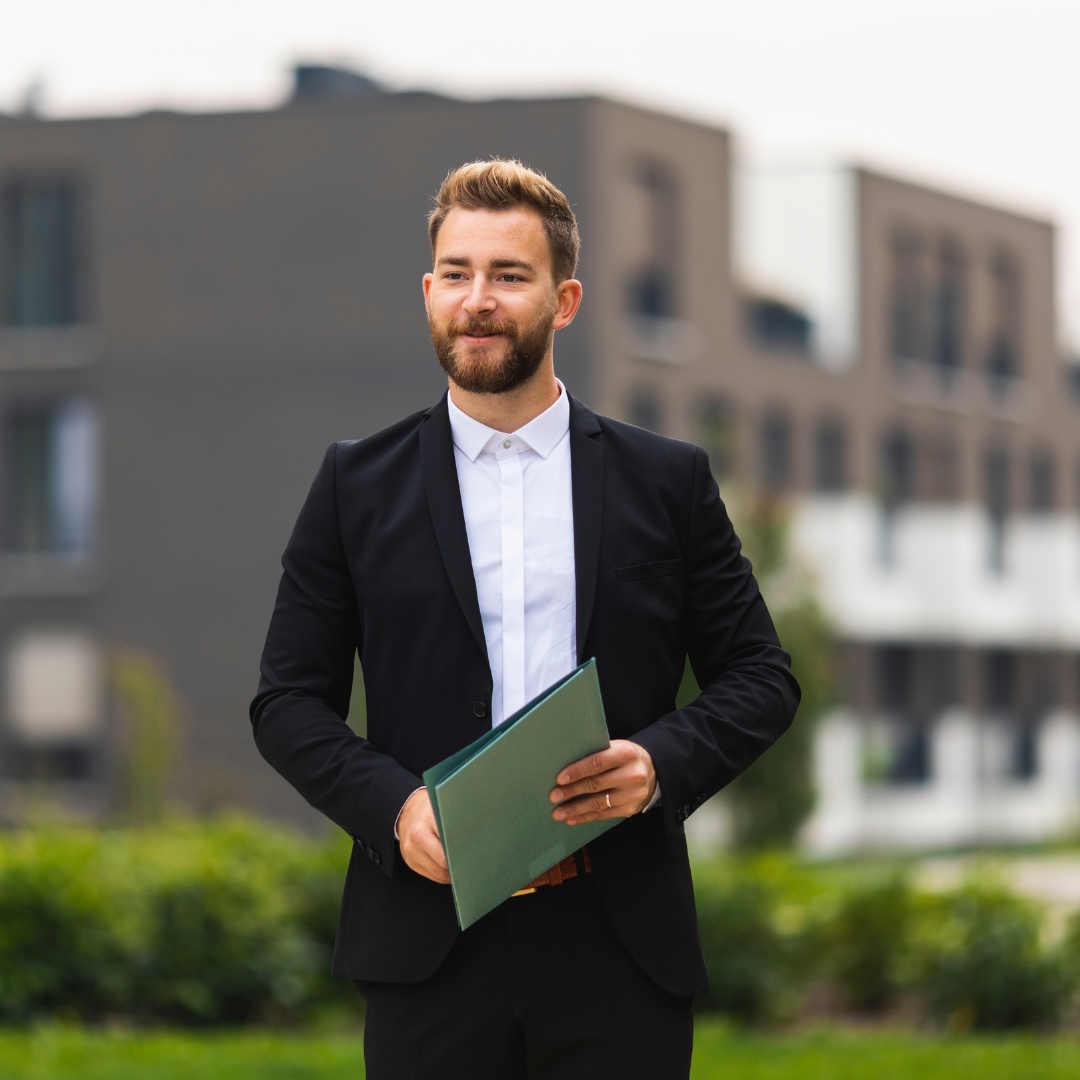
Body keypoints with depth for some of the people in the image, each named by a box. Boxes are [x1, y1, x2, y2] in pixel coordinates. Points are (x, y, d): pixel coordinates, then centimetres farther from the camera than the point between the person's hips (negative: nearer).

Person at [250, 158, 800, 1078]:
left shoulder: (668, 481, 8)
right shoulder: (357, 485, 8)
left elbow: (762, 678, 10)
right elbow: (289, 699, 8)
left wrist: (660, 762, -10)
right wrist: (393, 804, -10)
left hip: (622, 958, 0)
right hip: (430, 947, 0)